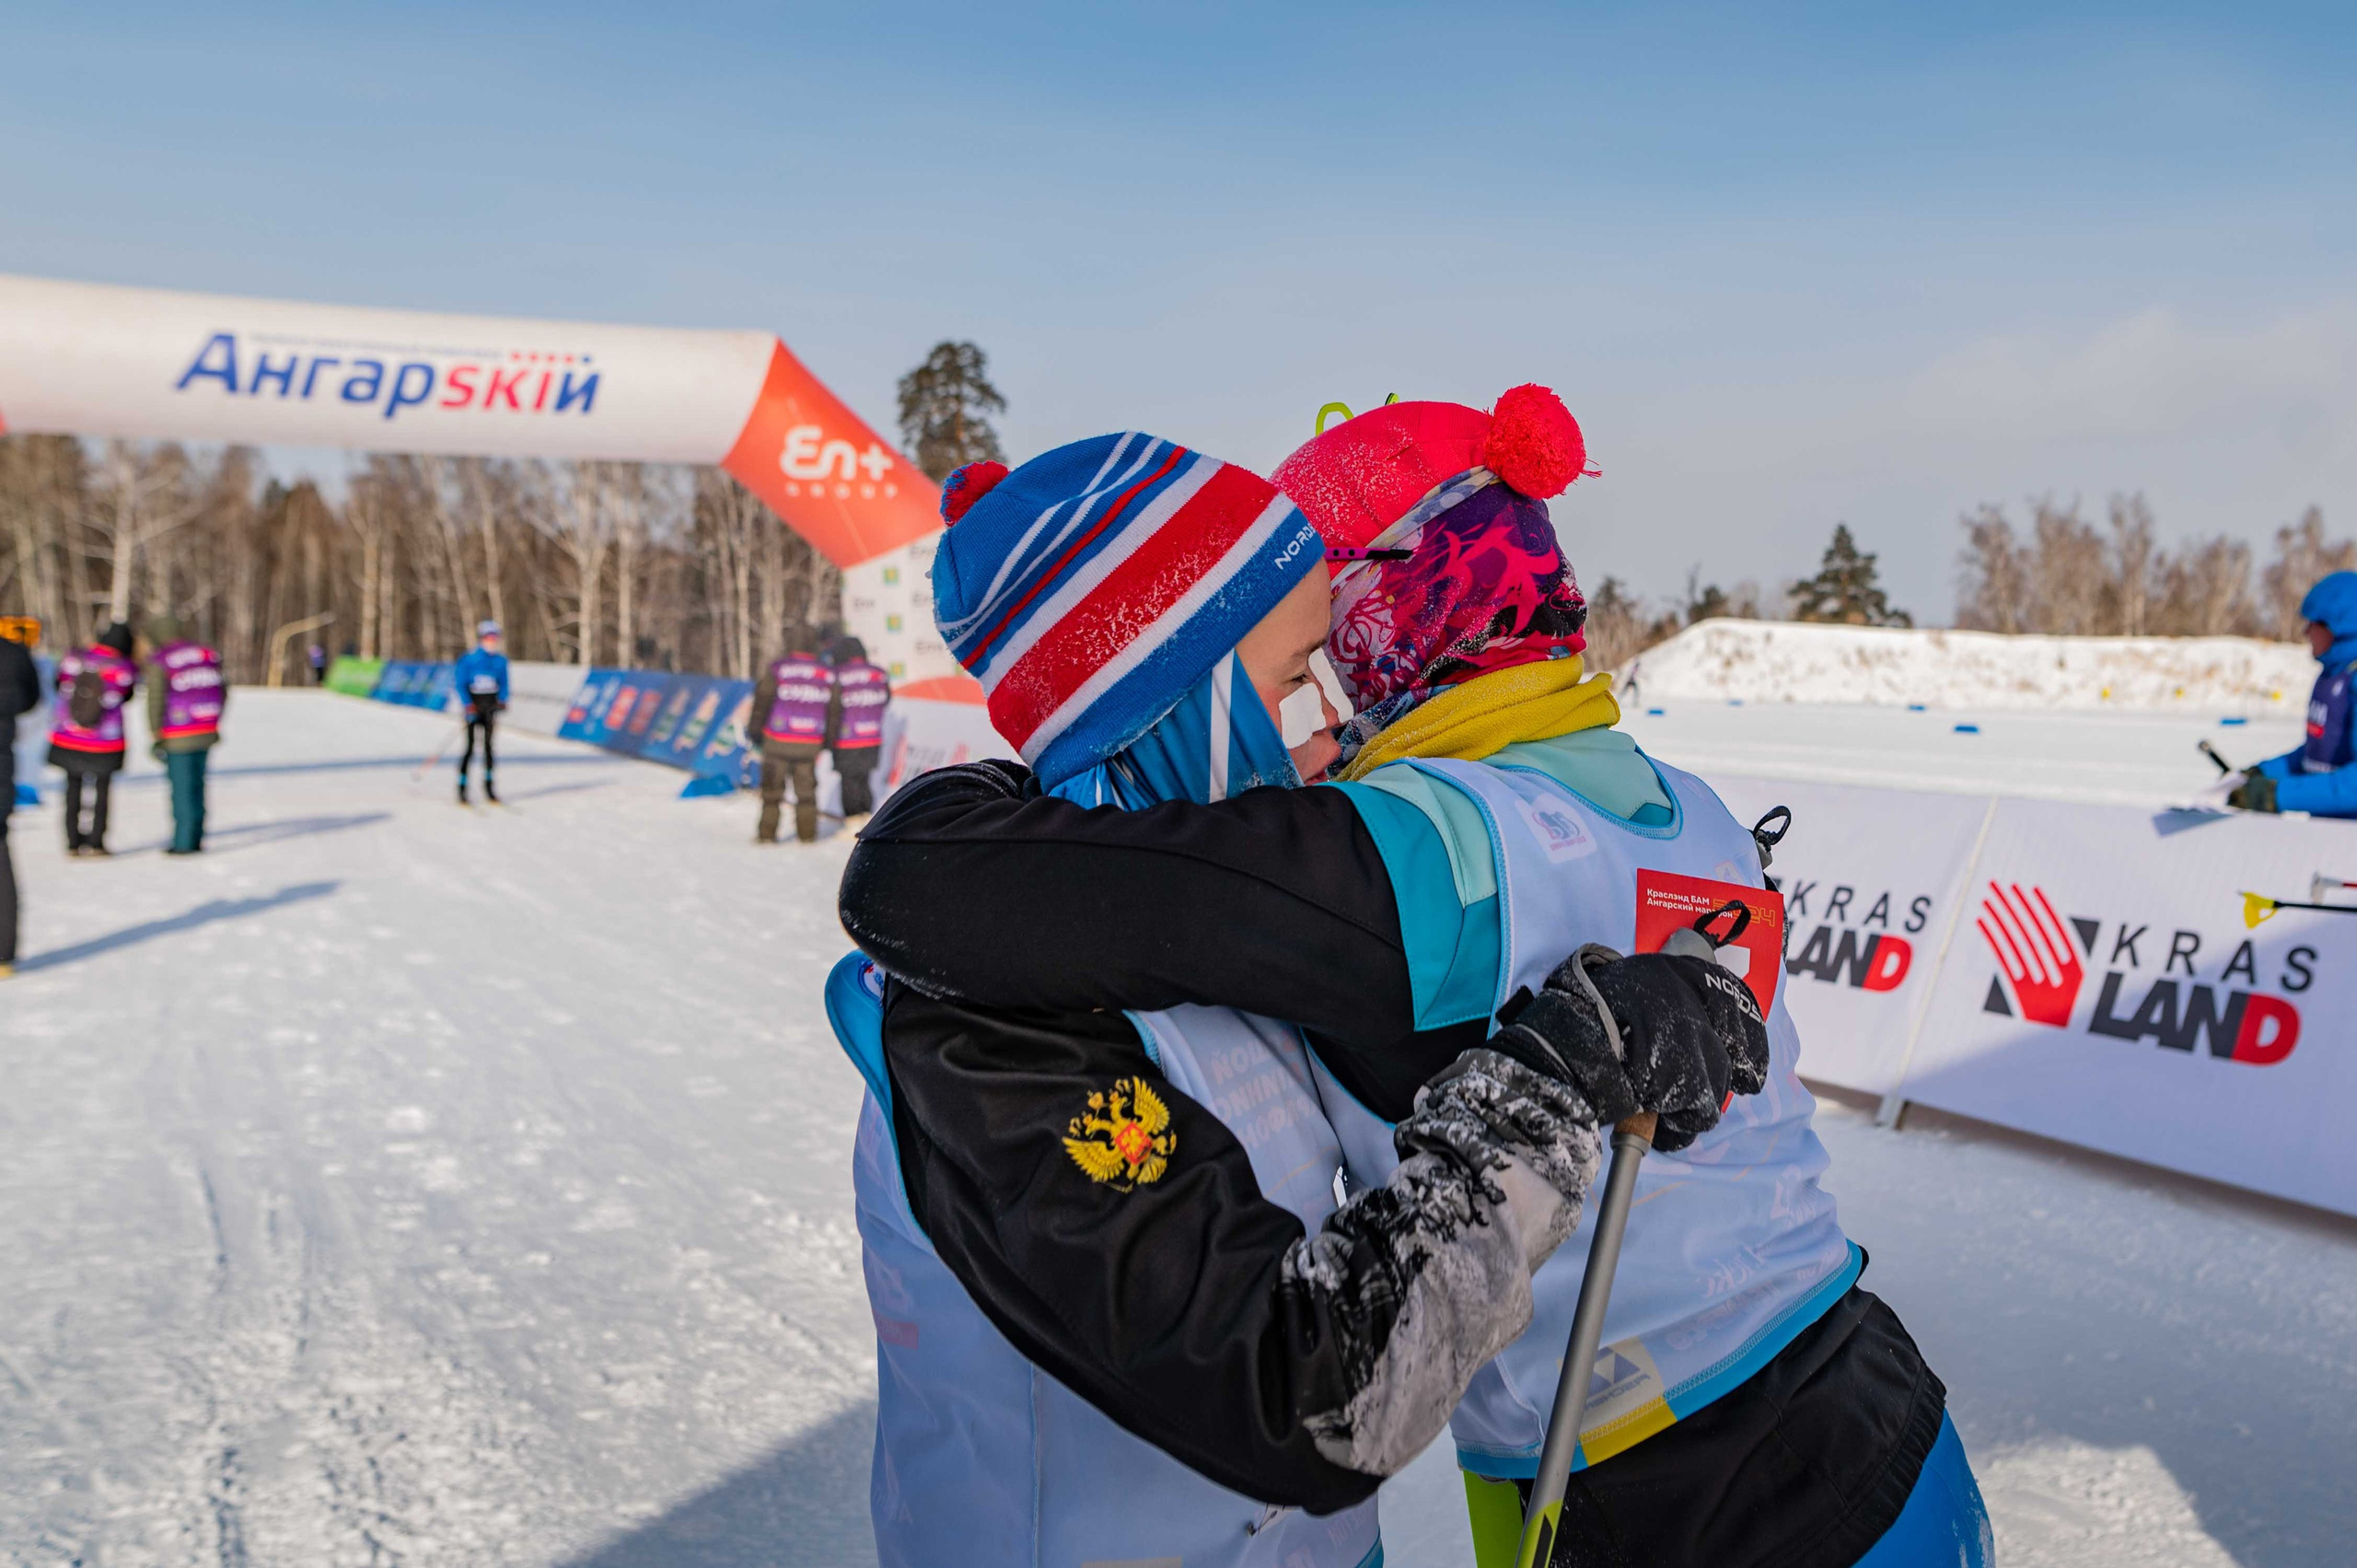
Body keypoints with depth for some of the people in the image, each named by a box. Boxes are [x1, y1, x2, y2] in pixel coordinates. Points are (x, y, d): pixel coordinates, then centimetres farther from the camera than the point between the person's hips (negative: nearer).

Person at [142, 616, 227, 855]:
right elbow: (221, 692, 14)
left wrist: (156, 736, -6)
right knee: (197, 784, 14)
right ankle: (196, 839, 17)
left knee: (182, 787, 0)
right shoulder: (207, 654, 10)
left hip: (179, 737, -5)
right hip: (207, 733, 5)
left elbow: (156, 700, -10)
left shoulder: (159, 661, -7)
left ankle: (184, 842, 2)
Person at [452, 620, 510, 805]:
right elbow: (459, 682, -6)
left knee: (489, 745, 6)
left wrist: (502, 700, -3)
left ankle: (489, 786, 13)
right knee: (470, 746, -6)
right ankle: (462, 788, -2)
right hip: (473, 705, -4)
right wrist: (468, 705, -15)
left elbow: (503, 683, 13)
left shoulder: (500, 660, 6)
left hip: (490, 705, 4)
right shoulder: (470, 658, -8)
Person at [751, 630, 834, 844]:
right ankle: (807, 832, 15)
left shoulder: (777, 668, -7)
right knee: (806, 788, 13)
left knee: (772, 786, 6)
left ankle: (767, 832, 8)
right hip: (811, 743, 3)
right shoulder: (827, 673, 5)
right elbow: (834, 708, 10)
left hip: (778, 739, -3)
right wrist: (828, 737, 18)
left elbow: (762, 699, -6)